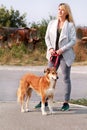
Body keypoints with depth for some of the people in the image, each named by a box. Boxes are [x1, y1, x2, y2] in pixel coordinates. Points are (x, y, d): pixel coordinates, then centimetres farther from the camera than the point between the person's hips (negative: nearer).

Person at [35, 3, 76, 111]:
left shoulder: (70, 25, -3)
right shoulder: (52, 23, 8)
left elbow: (73, 40, -7)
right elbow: (47, 37, 10)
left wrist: (62, 49, -15)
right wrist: (50, 48, -7)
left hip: (65, 55, -3)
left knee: (66, 78, 2)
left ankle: (66, 103, 9)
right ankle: (45, 100, 12)